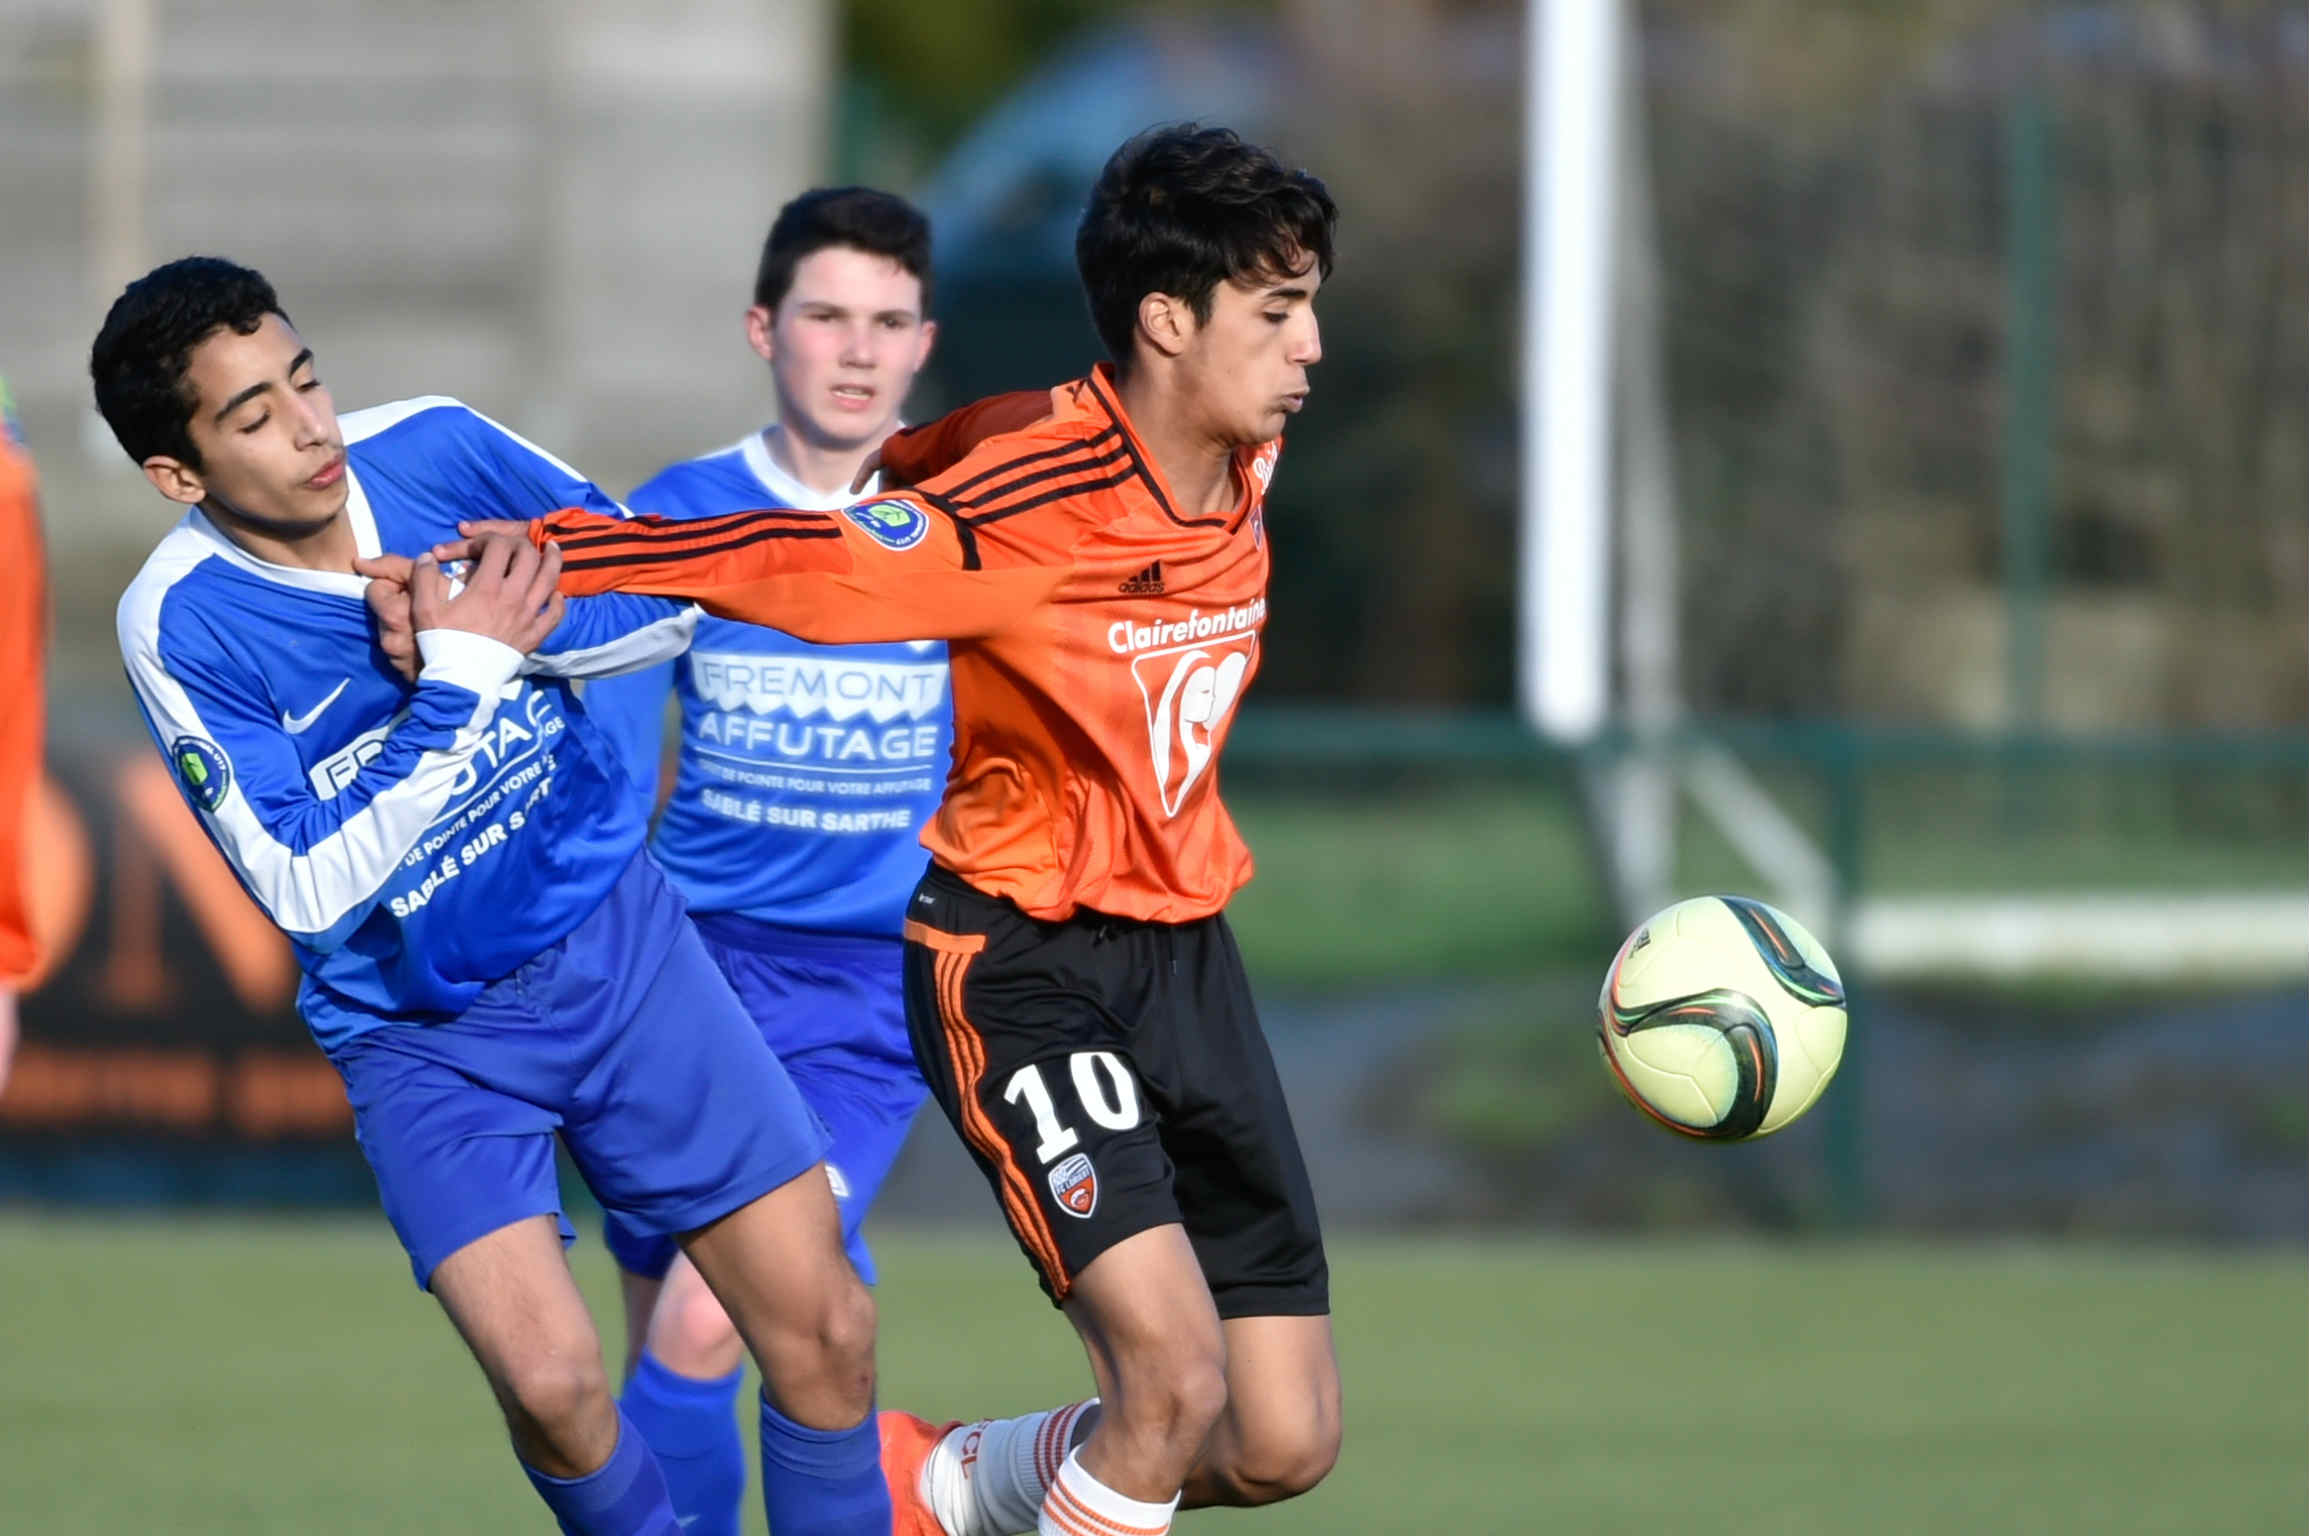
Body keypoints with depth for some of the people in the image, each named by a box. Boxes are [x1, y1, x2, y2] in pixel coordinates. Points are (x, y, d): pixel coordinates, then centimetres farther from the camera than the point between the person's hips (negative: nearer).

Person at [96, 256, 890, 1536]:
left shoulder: (433, 448, -10)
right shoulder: (181, 626, -20)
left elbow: (668, 599, 0)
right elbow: (309, 889, -23)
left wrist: (501, 622, -19)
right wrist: (462, 674, -27)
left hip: (617, 941, 3)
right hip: (423, 1036, -3)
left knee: (822, 1334, -1)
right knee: (551, 1385, -21)